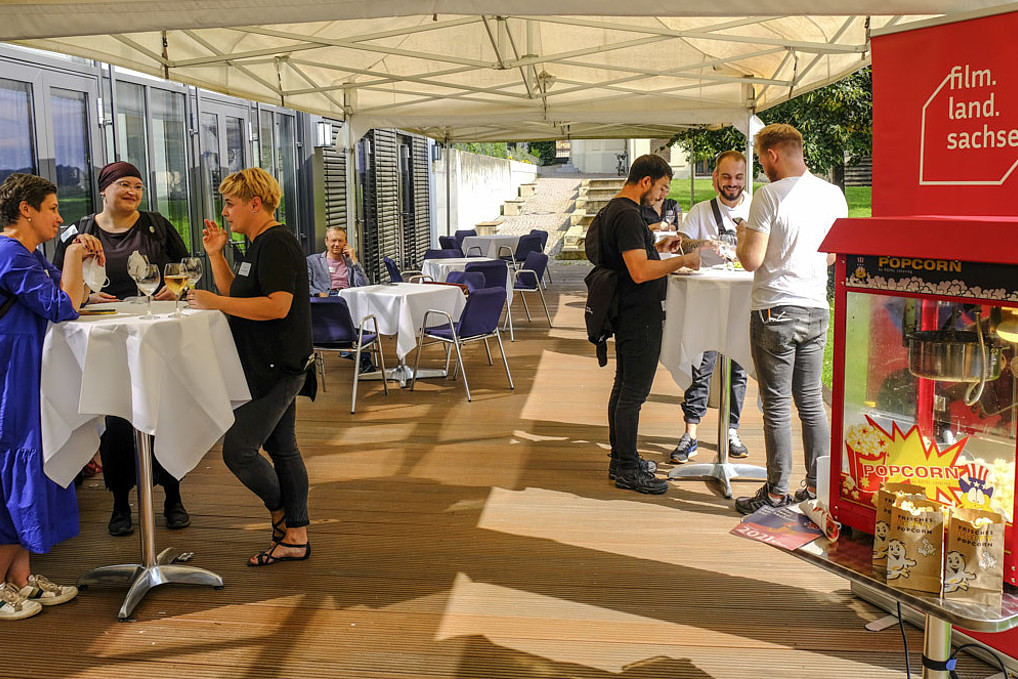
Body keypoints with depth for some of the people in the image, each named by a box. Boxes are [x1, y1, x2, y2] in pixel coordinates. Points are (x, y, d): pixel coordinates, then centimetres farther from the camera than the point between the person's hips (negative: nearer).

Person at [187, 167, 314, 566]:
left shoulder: (276, 244, -16)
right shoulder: (260, 245, 17)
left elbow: (277, 306, -26)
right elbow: (237, 295, 23)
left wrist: (215, 303, -22)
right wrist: (216, 255, 11)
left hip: (276, 369, -11)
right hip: (269, 366, 11)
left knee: (238, 448, -8)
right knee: (281, 448, 13)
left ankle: (279, 510, 16)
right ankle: (295, 537, 21)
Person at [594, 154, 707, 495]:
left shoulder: (613, 210, 14)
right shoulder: (628, 215, -20)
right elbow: (640, 272, -27)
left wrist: (656, 247, 16)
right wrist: (683, 260, -19)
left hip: (626, 314, 11)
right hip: (639, 317, -11)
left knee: (624, 387, 16)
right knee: (633, 392, -4)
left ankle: (620, 459, 27)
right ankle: (628, 470, 4)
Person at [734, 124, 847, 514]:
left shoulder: (770, 196, -13)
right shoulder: (834, 195, 5)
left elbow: (751, 260, -15)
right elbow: (833, 256, 14)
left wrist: (743, 236, 5)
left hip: (775, 311, -6)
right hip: (817, 309, 6)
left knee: (777, 406, 1)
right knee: (811, 402, 13)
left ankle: (777, 492, 9)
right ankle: (818, 487, 19)